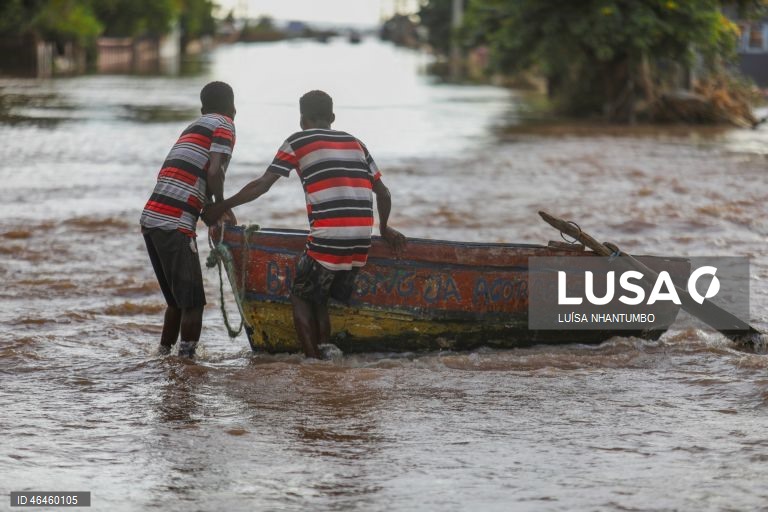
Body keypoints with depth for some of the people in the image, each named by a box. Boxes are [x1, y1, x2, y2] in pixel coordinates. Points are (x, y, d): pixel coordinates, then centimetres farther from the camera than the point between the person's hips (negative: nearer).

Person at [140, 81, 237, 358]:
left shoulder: (195, 126, 28)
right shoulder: (224, 126, 3)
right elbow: (214, 172, -12)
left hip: (150, 218, 8)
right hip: (175, 224, -8)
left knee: (177, 299, 18)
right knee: (192, 301, -5)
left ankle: (163, 355, 21)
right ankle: (186, 357, -8)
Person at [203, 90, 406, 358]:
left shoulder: (298, 142, 6)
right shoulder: (355, 143, 20)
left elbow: (261, 185, 2)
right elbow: (383, 194, 21)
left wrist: (220, 207, 12)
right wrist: (384, 228, 38)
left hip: (327, 239, -5)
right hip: (361, 241, 5)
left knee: (301, 297, 13)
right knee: (320, 299, 21)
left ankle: (313, 360, 4)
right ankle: (325, 354, 17)